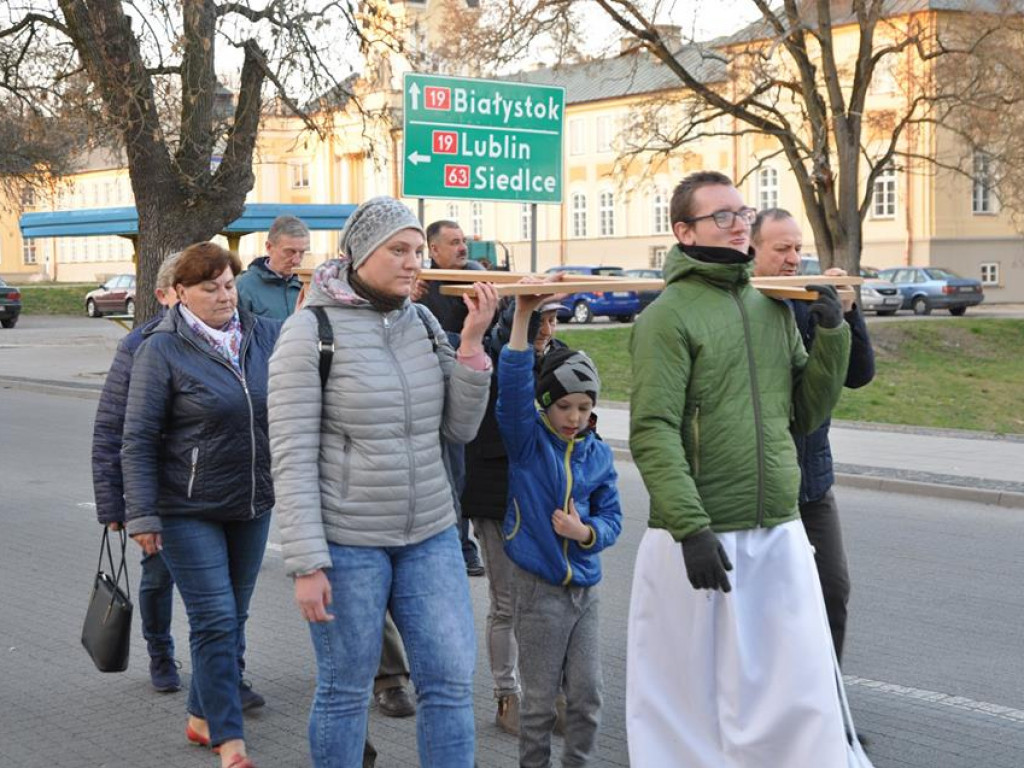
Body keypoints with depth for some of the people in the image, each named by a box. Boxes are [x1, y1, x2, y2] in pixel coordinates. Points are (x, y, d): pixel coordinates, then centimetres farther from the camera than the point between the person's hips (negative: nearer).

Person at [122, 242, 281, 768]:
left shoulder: (266, 336, 3)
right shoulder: (163, 350, -10)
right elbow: (138, 439, -9)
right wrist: (142, 515, -13)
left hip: (252, 506, 5)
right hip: (189, 511, -5)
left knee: (233, 617, 14)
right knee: (215, 620, -7)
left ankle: (202, 718, 32)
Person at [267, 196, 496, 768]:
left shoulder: (423, 323, 6)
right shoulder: (311, 330, -10)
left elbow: (460, 429, 6)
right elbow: (292, 457, -13)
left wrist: (472, 342, -6)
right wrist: (307, 564, -17)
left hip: (431, 536, 5)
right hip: (347, 543, -5)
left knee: (452, 682, 6)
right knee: (346, 691, 6)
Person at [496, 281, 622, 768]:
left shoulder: (598, 454, 5)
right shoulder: (527, 441, -7)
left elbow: (611, 517, 8)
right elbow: (513, 386, -23)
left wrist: (586, 532, -15)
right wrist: (522, 317, -32)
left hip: (584, 587, 4)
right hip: (539, 586, -4)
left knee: (587, 695, 9)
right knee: (540, 699, 5)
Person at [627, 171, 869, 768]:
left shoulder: (774, 308, 13)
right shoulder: (669, 316, -8)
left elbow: (808, 414, 14)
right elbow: (653, 434, -16)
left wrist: (831, 333, 2)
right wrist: (690, 528, -24)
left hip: (781, 536, 6)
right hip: (702, 536, -5)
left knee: (805, 692, 7)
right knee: (690, 695, 5)